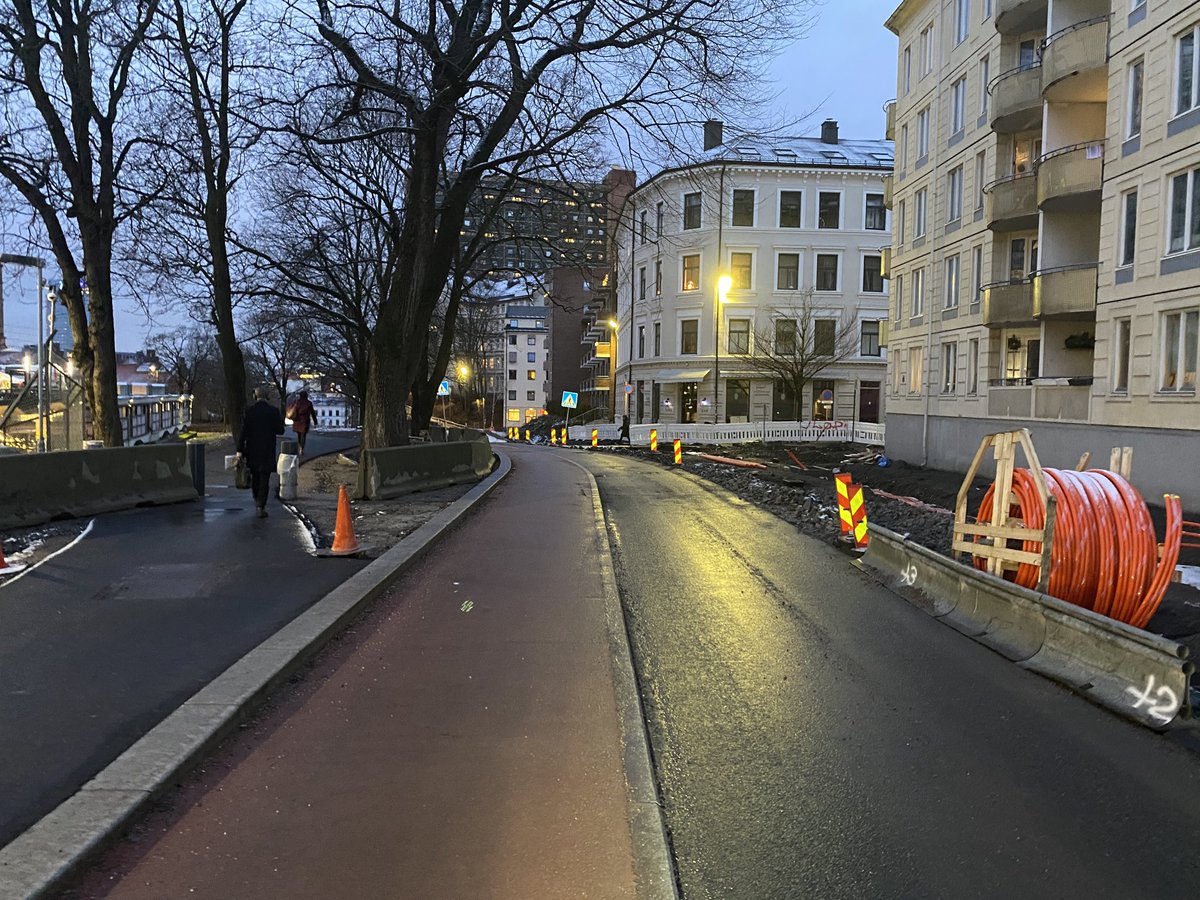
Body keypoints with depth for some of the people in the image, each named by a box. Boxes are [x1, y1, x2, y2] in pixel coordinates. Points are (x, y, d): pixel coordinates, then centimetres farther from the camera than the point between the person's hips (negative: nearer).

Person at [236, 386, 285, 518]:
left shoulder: (249, 410, -5)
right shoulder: (273, 411, -7)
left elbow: (243, 431, -7)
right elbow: (280, 430, -6)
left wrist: (240, 449, -4)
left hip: (252, 450, 2)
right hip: (267, 451, -2)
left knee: (254, 477, 19)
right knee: (264, 479, 0)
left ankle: (258, 501, 32)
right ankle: (261, 507, -7)